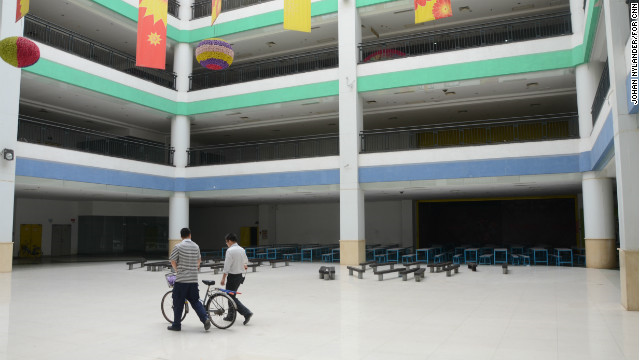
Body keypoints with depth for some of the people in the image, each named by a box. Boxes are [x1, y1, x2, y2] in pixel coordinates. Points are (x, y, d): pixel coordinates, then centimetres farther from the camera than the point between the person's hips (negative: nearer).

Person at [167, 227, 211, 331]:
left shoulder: (178, 246, -8)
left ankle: (176, 325, 17)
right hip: (194, 280, 4)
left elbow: (173, 262, -4)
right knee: (195, 301, 12)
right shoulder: (196, 246, 7)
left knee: (178, 303, 7)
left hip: (181, 280, -4)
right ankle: (205, 318, -4)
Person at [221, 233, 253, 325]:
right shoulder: (242, 250, 8)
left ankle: (246, 312, -15)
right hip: (240, 275, 8)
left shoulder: (230, 251, -16)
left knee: (231, 297, -4)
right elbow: (246, 261, 25)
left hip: (233, 275, -8)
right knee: (232, 295, 19)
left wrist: (223, 278, -14)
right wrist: (244, 266, 46)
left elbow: (227, 266, -19)